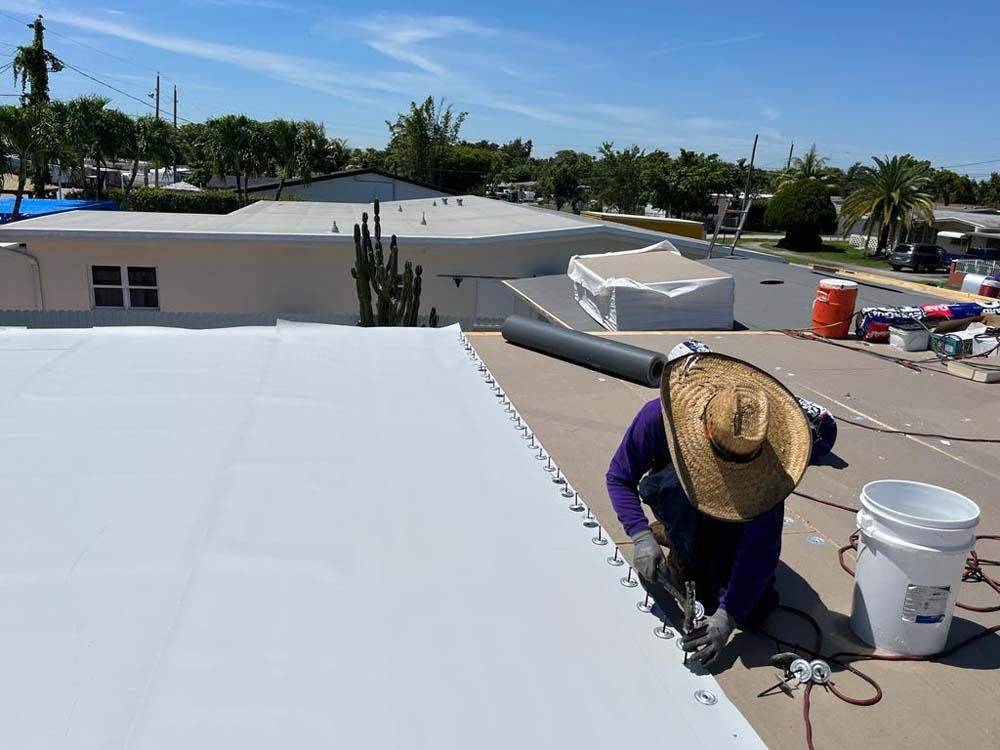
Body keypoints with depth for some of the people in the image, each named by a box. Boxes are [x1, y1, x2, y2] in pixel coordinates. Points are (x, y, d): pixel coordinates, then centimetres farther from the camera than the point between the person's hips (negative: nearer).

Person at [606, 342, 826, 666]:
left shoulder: (763, 458, -36)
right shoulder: (657, 417, -37)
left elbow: (761, 548, -32)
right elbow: (619, 478, -23)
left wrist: (726, 617, -39)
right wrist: (641, 536, -39)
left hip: (732, 518, 1)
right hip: (671, 496, -1)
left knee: (756, 606, -12)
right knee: (676, 481, -39)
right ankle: (683, 561, -10)